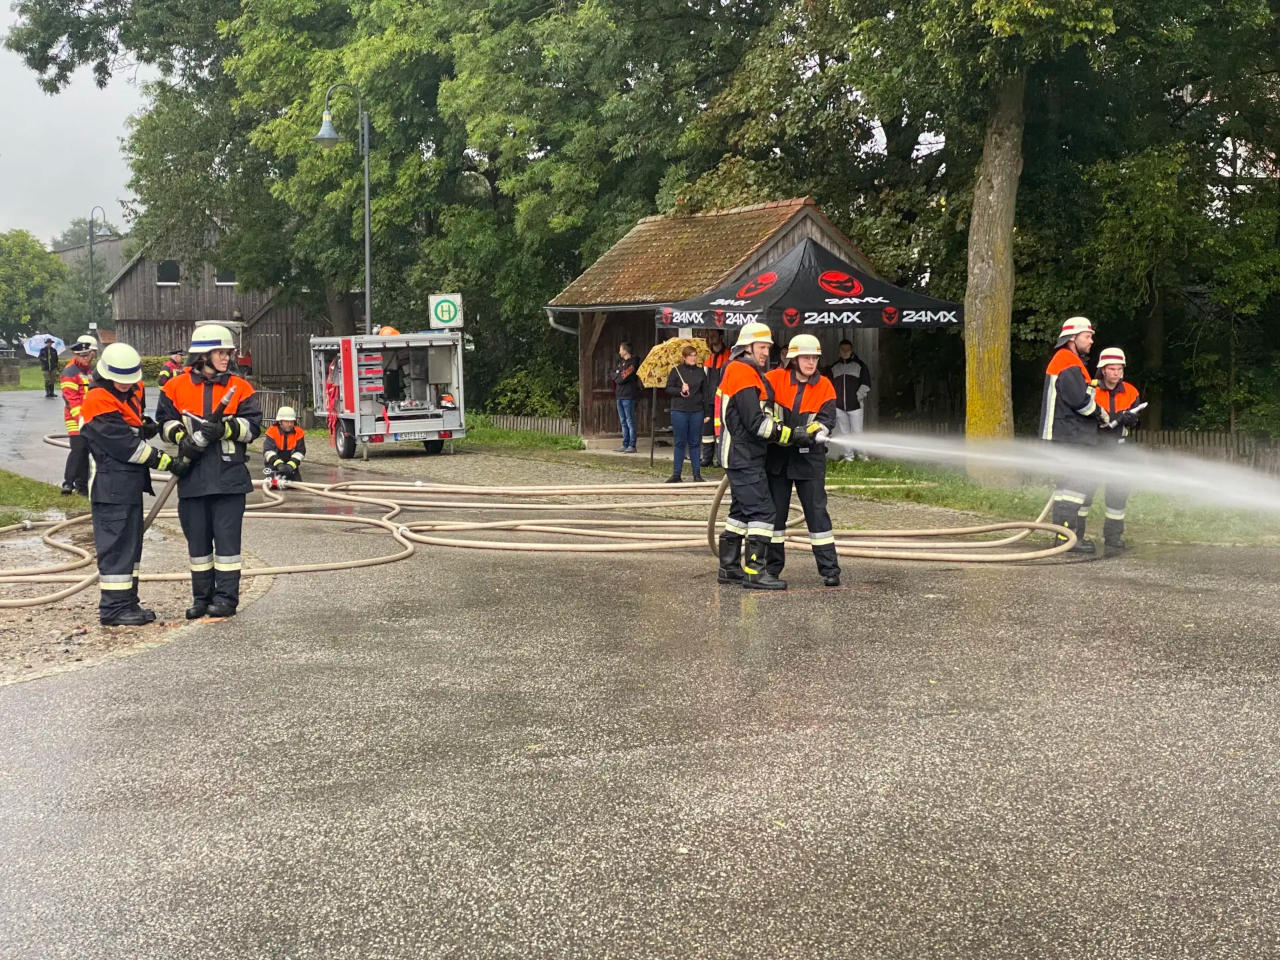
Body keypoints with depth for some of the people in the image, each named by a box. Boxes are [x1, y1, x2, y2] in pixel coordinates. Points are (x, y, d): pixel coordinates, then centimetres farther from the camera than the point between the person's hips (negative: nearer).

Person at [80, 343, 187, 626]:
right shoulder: (99, 401, -17)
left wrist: (145, 425, 3)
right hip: (111, 484, -9)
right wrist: (168, 462, -19)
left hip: (131, 482, 9)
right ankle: (113, 608, -2)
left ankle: (128, 603, 22)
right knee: (116, 544, -7)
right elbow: (126, 445, -21)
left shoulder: (133, 390, 9)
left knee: (132, 543, 13)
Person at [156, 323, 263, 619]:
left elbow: (253, 426, -3)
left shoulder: (240, 388, 3)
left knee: (226, 536, -1)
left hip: (229, 475, -2)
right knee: (197, 537, 9)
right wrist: (183, 437, -11)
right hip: (192, 476, 2)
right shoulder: (176, 387, 5)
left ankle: (227, 597, 6)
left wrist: (225, 428, -18)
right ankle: (202, 596, 20)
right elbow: (165, 420, 7)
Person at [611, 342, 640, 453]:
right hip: (620, 395, 9)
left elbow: (622, 379, -17)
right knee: (623, 422, 11)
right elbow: (614, 372, 15)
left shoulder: (632, 363, -12)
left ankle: (632, 446, -4)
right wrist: (618, 376, -3)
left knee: (630, 421, -6)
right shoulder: (621, 362, 16)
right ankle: (625, 444, 17)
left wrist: (615, 376, 0)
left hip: (628, 396, -9)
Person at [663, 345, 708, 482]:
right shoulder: (676, 371, 1)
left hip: (696, 412, 2)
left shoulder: (701, 372, 8)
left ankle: (697, 474, 10)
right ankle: (676, 473, 10)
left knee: (695, 443, 5)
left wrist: (706, 413, 7)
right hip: (679, 411, -2)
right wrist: (680, 390, -16)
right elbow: (668, 389, 2)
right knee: (680, 442, 3)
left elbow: (705, 393, 10)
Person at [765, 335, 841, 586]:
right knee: (775, 511, 8)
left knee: (817, 512, -2)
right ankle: (772, 565, 20)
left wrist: (807, 433, -24)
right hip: (777, 456, 1)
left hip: (809, 459, -1)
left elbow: (826, 421, -6)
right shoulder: (774, 379, -1)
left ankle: (830, 569, 0)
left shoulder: (825, 387, 1)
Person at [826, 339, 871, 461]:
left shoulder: (859, 365, 3)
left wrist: (859, 396, -8)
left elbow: (866, 383, 3)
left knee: (857, 431, -5)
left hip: (855, 405, -3)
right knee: (844, 432, 5)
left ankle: (860, 454, 6)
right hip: (839, 406, 3)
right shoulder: (834, 367, 12)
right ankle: (848, 456, 10)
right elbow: (829, 385, 19)